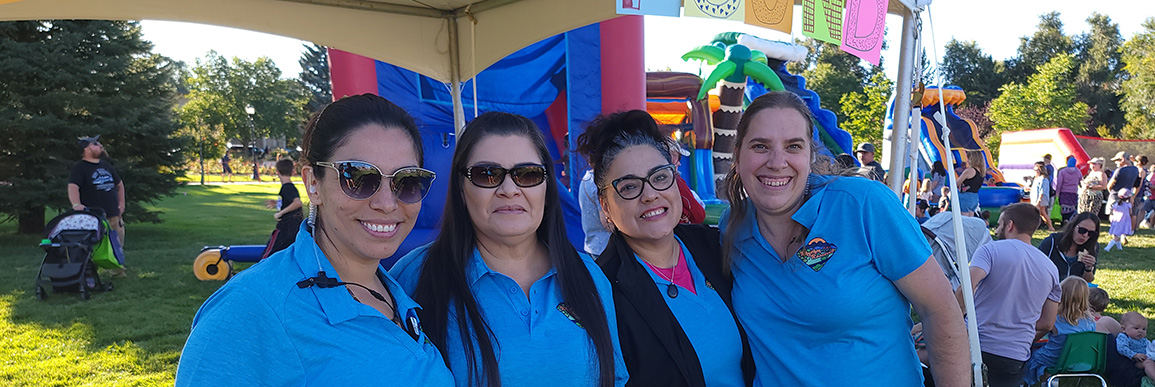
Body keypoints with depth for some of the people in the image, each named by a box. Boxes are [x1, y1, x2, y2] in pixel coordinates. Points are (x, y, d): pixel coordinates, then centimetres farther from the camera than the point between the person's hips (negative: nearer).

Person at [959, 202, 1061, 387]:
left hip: (976, 346, -5)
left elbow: (967, 287, -19)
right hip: (1016, 360, 5)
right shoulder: (1050, 269, 14)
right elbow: (1047, 324, 15)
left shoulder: (990, 250, -2)